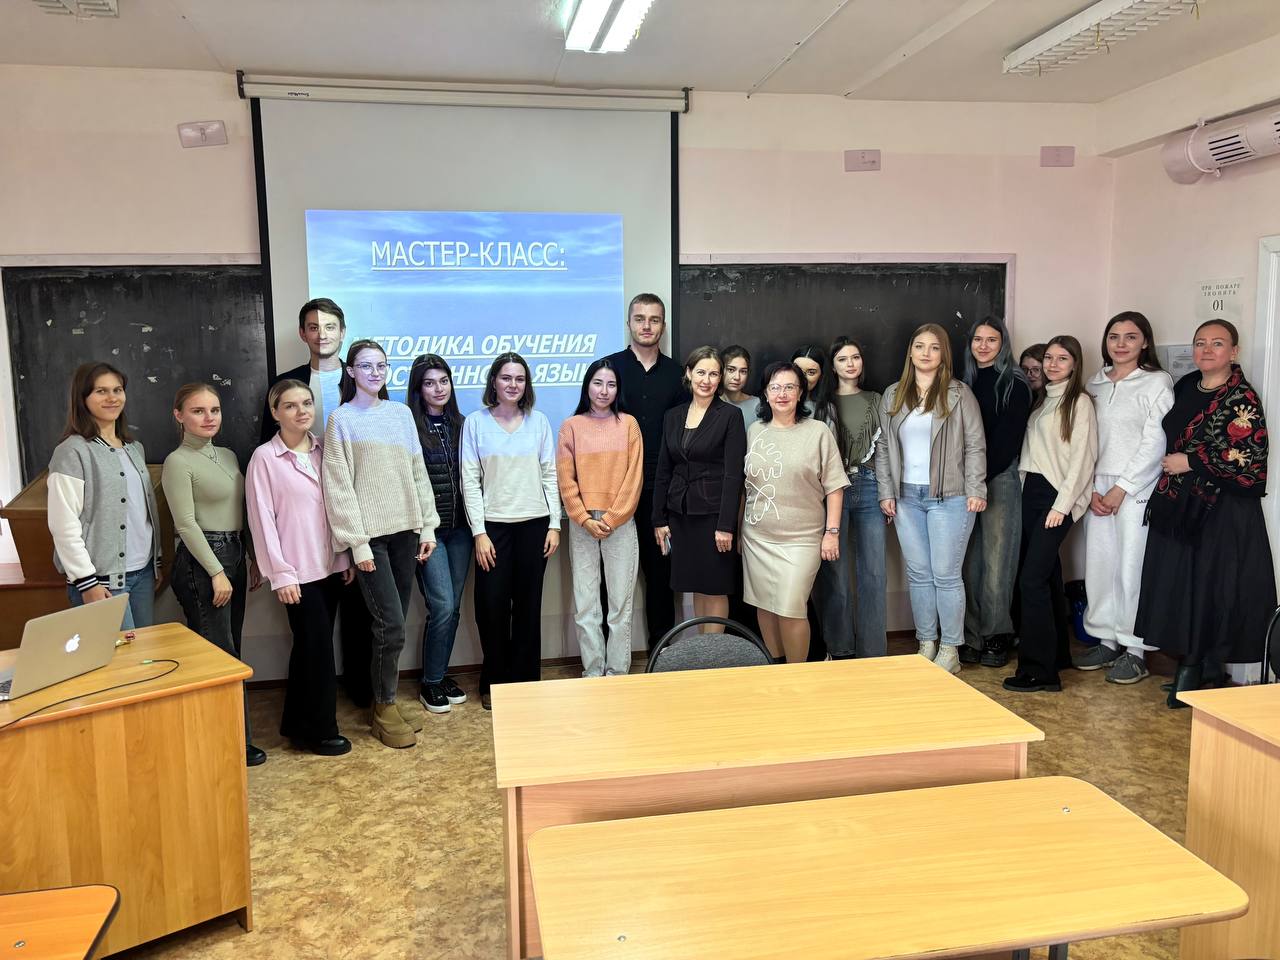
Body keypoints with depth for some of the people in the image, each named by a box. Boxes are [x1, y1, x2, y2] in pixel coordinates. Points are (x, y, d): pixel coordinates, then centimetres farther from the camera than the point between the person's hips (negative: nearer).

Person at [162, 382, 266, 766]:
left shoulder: (228, 456, 12)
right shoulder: (178, 462, -10)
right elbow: (186, 524, -14)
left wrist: (251, 560, 16)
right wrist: (216, 571, -16)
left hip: (234, 556, 8)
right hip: (201, 562, -8)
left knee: (230, 651, 12)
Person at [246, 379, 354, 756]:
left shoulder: (323, 450, 7)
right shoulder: (264, 457, -8)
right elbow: (262, 519, -10)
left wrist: (346, 557, 8)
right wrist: (280, 573, -12)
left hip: (330, 565, 5)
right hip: (298, 571, -5)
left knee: (309, 645, 14)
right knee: (319, 647, -1)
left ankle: (297, 723, 27)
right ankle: (321, 730, 13)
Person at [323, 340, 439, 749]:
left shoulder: (401, 413, 11)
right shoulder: (341, 419, -2)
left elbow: (418, 473, 12)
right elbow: (339, 487, -7)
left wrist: (427, 526, 6)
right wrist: (358, 543, -12)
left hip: (405, 530, 4)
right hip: (370, 534, -4)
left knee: (394, 624, 9)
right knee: (391, 626, -7)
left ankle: (386, 702, 23)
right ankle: (385, 709, 9)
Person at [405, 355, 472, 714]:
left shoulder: (459, 424, 9)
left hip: (459, 528, 5)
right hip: (426, 529, -5)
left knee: (453, 607, 9)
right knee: (442, 606, -8)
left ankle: (441, 674, 25)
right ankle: (430, 683, 10)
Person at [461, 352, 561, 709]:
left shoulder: (539, 421, 6)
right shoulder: (475, 422, 1)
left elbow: (550, 475, 7)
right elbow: (470, 481, -2)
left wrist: (555, 524, 0)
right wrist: (479, 532, -8)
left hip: (534, 524, 2)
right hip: (493, 525, -1)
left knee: (528, 605, 7)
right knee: (492, 605, 0)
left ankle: (525, 680, 20)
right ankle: (494, 683, 16)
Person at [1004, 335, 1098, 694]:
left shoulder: (1079, 402, -5)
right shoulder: (1042, 399, 17)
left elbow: (1082, 457, -11)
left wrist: (1062, 505, -15)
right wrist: (1025, 487, 5)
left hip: (1057, 496, -7)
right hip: (1031, 490, 7)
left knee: (1032, 579, -12)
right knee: (1047, 575, 12)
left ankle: (1038, 670, -7)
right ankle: (1056, 653, 23)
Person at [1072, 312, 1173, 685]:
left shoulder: (1158, 382, -2)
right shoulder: (1096, 384, 13)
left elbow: (1155, 442, -8)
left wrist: (1121, 488, -11)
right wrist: (1090, 489, 0)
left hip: (1137, 489, -5)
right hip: (1097, 489, 5)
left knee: (1132, 567, -4)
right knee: (1099, 564, 6)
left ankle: (1135, 651, 6)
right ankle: (1107, 642, 18)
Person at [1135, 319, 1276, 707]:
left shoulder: (1242, 398, -9)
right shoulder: (1185, 386, 10)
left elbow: (1247, 457, -16)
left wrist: (1189, 463, -11)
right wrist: (1169, 470, 11)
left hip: (1223, 510, -6)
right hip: (1178, 504, 7)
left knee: (1213, 585, 1)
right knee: (1177, 584, 8)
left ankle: (1203, 669, 14)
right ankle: (1190, 664, 20)